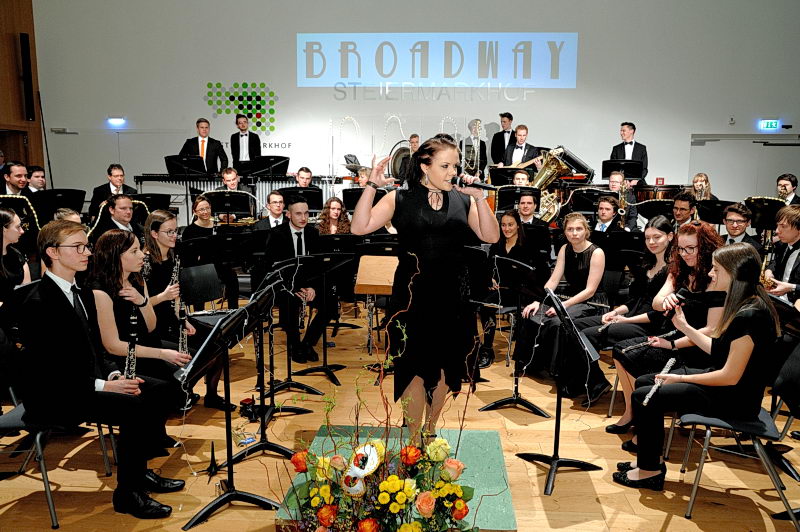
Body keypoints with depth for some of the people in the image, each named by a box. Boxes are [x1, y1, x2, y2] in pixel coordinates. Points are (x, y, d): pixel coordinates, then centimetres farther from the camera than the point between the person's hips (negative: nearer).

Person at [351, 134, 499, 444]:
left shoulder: (462, 200, 7)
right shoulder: (400, 199, -1)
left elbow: (491, 236, -1)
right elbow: (359, 228, -9)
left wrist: (479, 198, -10)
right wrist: (372, 186, -17)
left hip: (452, 296, 3)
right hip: (412, 296, -3)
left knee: (443, 367, 13)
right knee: (415, 369, 2)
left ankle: (430, 431, 33)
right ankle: (415, 443, 17)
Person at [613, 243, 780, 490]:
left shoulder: (749, 315, -26)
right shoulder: (742, 304, 6)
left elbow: (731, 376, -24)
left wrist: (680, 378, -15)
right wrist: (684, 327, 6)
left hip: (734, 399, -10)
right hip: (721, 382, 10)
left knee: (644, 397, -12)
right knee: (643, 382, 10)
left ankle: (650, 470, 6)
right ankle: (649, 458, 18)